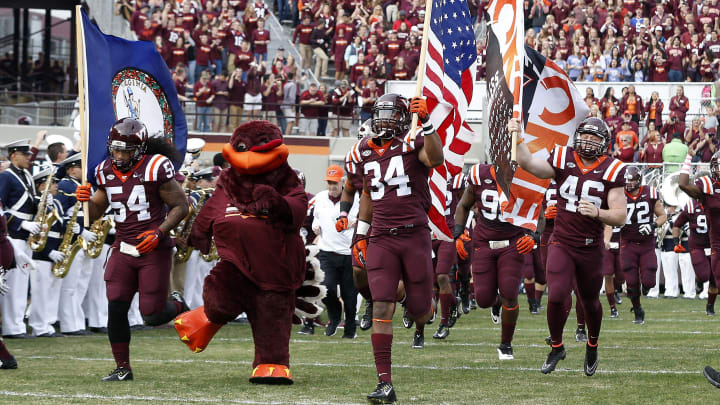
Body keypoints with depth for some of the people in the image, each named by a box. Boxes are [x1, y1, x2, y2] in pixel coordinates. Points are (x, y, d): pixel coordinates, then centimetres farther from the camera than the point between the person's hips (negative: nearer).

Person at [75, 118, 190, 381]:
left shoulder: (155, 168, -12)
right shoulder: (106, 172, 6)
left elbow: (180, 206, -7)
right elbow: (96, 213, 14)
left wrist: (159, 232, -19)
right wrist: (86, 200, -8)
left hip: (154, 250, -5)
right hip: (123, 249, 5)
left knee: (152, 316, -4)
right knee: (116, 308, -6)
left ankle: (178, 306, 31)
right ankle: (123, 368, 6)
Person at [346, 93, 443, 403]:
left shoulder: (413, 143, -3)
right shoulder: (364, 151, 13)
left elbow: (435, 159, -26)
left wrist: (426, 123, -32)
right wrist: (361, 233, 22)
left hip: (414, 235, -3)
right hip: (381, 239, 3)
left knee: (419, 306, 5)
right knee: (381, 309, -10)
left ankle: (420, 327, 47)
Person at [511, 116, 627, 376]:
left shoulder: (610, 171, -7)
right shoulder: (563, 161, -3)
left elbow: (620, 217, -10)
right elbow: (529, 165, -16)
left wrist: (597, 213, -28)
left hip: (591, 248, 0)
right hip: (561, 244, 0)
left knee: (590, 302, 14)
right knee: (556, 297, -14)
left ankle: (592, 345, 42)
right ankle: (556, 347, 9)